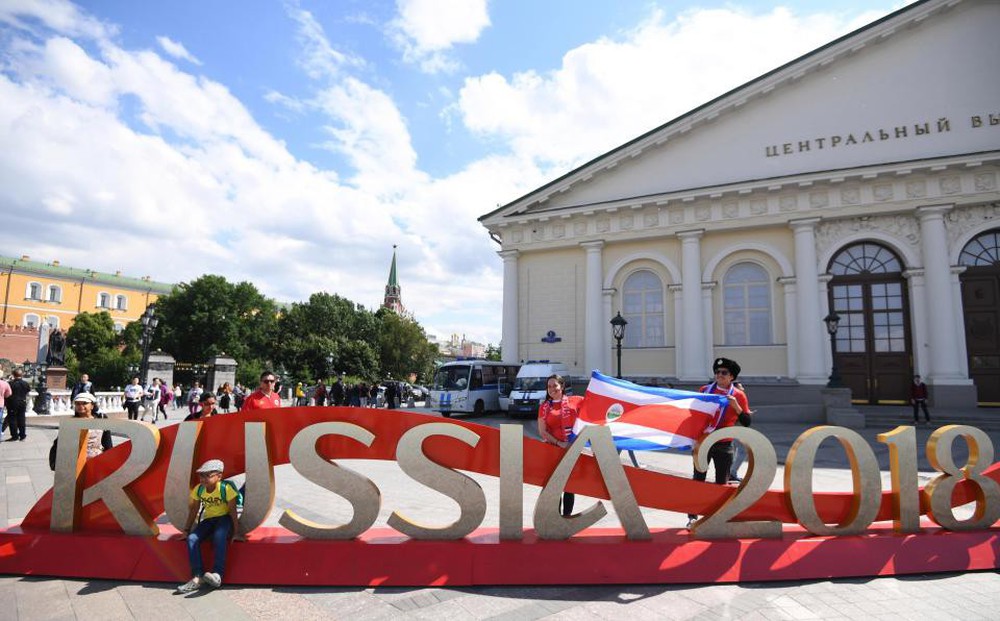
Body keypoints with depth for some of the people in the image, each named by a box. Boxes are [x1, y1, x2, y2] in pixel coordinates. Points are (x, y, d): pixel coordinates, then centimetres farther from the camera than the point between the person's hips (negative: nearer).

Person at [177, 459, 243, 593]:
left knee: (219, 536, -36)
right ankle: (197, 577, -18)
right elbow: (193, 510, 8)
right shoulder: (198, 489, -4)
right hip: (208, 520, 6)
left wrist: (236, 532, -16)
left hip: (225, 518, -6)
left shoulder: (226, 488, -20)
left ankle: (217, 575, -34)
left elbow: (232, 510, -17)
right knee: (192, 538, -20)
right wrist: (186, 530, 10)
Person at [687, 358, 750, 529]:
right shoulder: (705, 390, 5)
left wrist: (736, 407, -16)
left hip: (724, 445, -1)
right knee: (698, 479, 4)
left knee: (722, 482, 6)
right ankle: (693, 517, 11)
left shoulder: (739, 395, 1)